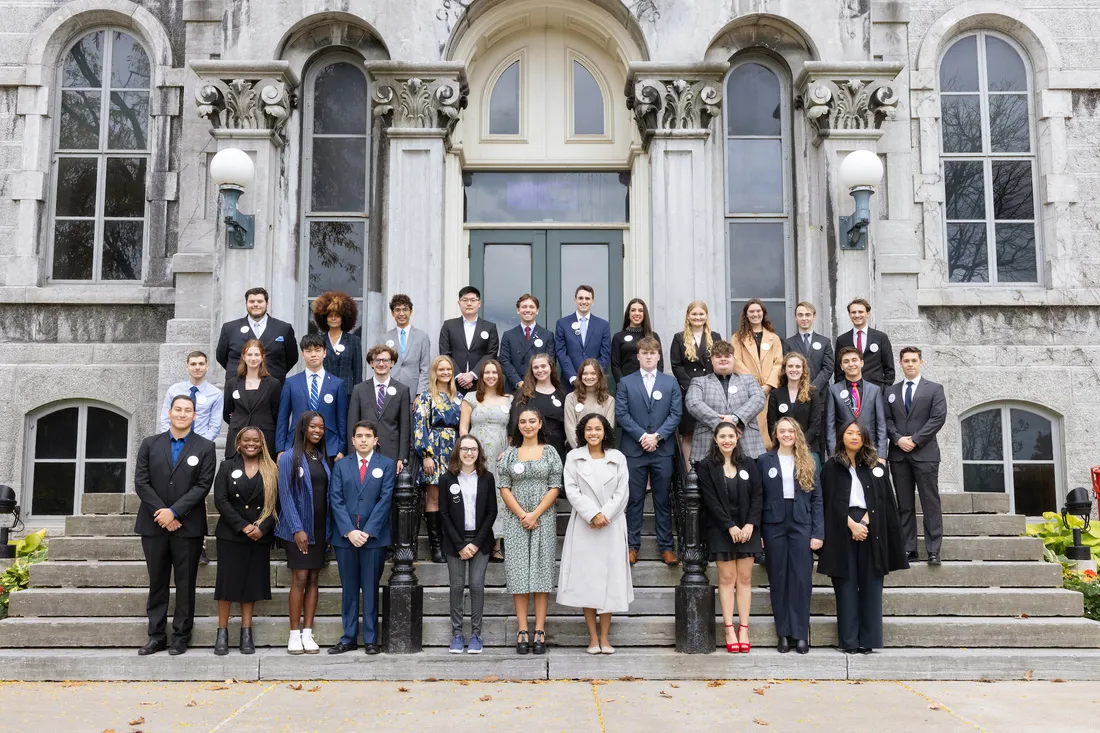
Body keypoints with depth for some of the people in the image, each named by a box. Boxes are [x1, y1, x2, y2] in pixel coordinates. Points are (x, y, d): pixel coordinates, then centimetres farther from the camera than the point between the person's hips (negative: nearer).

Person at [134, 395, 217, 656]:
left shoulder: (205, 447, 2)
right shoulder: (150, 444, 8)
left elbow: (203, 486, -6)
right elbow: (141, 482, 1)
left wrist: (174, 512, -14)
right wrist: (161, 513, -10)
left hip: (188, 526, -2)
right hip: (154, 524, 2)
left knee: (185, 583, 4)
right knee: (157, 581, 8)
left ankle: (181, 636, 13)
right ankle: (156, 635, 16)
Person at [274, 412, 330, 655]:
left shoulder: (323, 458, 10)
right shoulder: (290, 457, -5)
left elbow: (328, 494, 10)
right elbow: (286, 495, -9)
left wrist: (329, 529, 4)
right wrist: (297, 529, -15)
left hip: (320, 528, 4)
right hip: (298, 528, -4)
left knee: (314, 579, 4)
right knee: (300, 578, -5)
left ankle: (307, 633, 8)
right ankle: (294, 634, 3)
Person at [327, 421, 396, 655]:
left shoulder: (387, 465, 4)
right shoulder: (341, 465, 9)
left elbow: (385, 500, -4)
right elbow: (336, 500, 1)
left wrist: (368, 531, -12)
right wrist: (349, 531, -11)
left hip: (374, 537, -2)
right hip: (345, 537, 2)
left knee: (371, 589, 3)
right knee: (348, 590, 7)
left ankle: (371, 639, 10)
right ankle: (348, 638, 14)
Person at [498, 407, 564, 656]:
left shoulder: (550, 453, 5)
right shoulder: (509, 454, 9)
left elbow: (554, 488, -1)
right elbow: (504, 488, 3)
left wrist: (535, 515, -10)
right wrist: (521, 515, -9)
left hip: (543, 518, -1)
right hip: (516, 519, 1)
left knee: (542, 569, -1)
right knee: (518, 571, -1)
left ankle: (539, 631, 1)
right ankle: (522, 631, 2)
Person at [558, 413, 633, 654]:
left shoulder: (618, 458, 8)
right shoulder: (574, 457, 5)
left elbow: (622, 492, 2)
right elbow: (572, 490, -3)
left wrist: (605, 515, -11)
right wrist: (592, 514, -13)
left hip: (612, 526, 1)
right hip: (584, 526, -1)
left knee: (610, 578, 1)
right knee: (586, 578, -1)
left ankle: (604, 636, 9)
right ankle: (593, 637, 6)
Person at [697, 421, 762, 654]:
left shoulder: (748, 464, 8)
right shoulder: (706, 466, 0)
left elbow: (758, 495, 4)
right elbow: (710, 500, -6)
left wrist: (750, 524, -8)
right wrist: (730, 526, -12)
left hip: (746, 528, 2)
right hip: (721, 529, -2)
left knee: (744, 579, 1)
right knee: (726, 579, -2)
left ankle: (744, 629, 4)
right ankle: (729, 631, 0)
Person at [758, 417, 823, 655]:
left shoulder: (807, 462, 8)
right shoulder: (764, 461, 5)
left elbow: (817, 499, 5)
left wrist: (818, 533, -3)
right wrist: (757, 532, -4)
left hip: (801, 526, 0)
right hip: (774, 526, 0)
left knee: (801, 579, 0)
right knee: (778, 580, 4)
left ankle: (801, 633, 8)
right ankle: (783, 632, 13)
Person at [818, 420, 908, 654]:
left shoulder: (874, 466, 13)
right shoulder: (832, 467, 7)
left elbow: (881, 498, 5)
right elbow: (832, 501, 0)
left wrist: (865, 522, -9)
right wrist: (852, 524, -11)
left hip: (870, 527, 2)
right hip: (843, 528, -2)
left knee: (870, 583, -1)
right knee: (846, 583, -2)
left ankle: (868, 639, 3)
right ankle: (848, 640, 1)